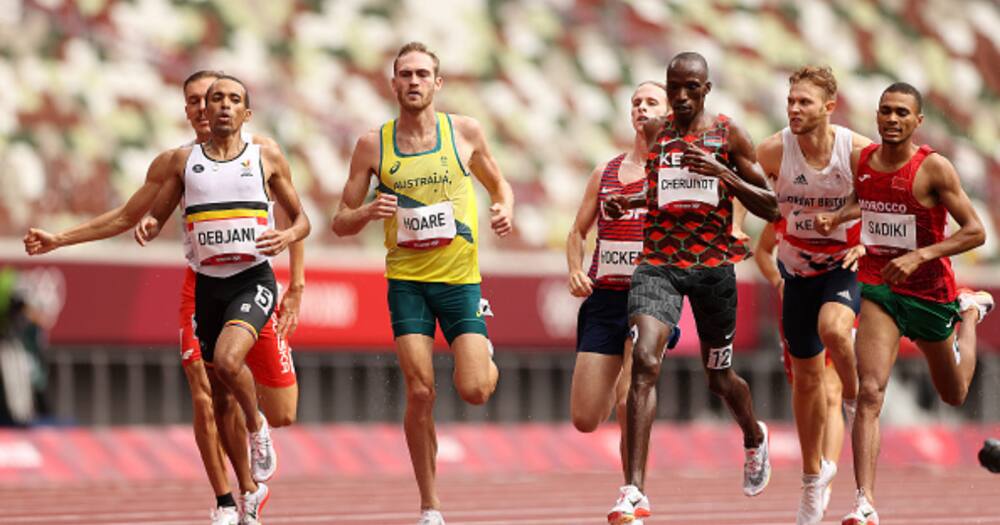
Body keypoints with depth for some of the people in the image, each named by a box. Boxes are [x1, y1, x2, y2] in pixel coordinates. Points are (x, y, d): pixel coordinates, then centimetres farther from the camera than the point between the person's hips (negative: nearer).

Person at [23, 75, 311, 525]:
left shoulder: (266, 158, 5)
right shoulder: (179, 162, 8)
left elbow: (300, 218, 15)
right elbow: (126, 217, 11)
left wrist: (289, 237, -10)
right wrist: (58, 240, 5)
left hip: (253, 280, -3)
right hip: (207, 285, 3)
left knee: (228, 359, -31)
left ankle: (257, 426, -1)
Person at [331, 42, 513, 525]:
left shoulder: (465, 132, 1)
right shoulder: (373, 145, 0)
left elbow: (498, 183, 17)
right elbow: (341, 222, 5)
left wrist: (505, 209, -5)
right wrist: (369, 212, -17)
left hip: (460, 276, 0)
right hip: (407, 280, 0)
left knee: (473, 391, -10)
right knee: (420, 391, -10)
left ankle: (485, 358, 30)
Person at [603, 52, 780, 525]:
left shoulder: (728, 135, -1)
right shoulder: (654, 132, 8)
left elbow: (770, 208, -2)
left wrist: (722, 173, -17)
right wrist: (628, 202, 5)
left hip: (713, 264, -1)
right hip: (658, 261, 1)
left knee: (719, 376, 13)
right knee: (644, 361, -21)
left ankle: (755, 438, 50)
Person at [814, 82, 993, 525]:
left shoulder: (934, 168, -17)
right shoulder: (861, 161, -3)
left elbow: (975, 232, -17)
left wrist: (919, 256, -28)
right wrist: (836, 218, 0)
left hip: (930, 292, -2)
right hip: (877, 287, 2)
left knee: (954, 395, 22)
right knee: (870, 393, -19)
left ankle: (970, 311, 53)